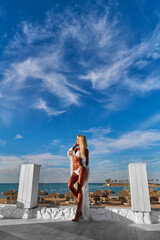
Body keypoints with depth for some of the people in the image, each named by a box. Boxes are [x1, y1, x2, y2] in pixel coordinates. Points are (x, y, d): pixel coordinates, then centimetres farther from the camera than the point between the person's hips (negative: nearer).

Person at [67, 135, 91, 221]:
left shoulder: (86, 150, 8)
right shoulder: (75, 149, 23)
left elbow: (87, 162, 5)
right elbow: (69, 153, 3)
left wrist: (87, 173, -3)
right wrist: (75, 145, 10)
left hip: (81, 169, -5)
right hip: (75, 171, 5)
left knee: (80, 189, -11)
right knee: (70, 185, -19)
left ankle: (78, 212, -11)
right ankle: (81, 201, 1)